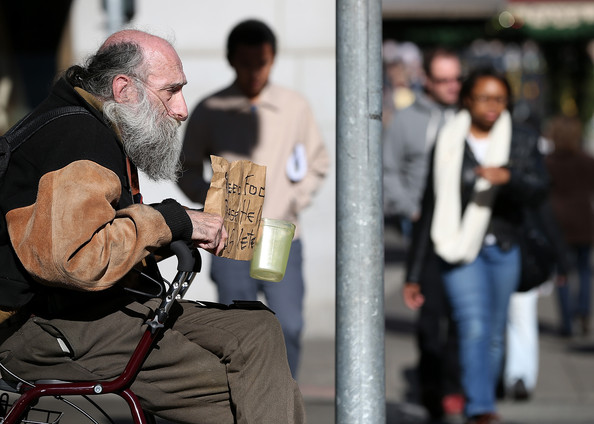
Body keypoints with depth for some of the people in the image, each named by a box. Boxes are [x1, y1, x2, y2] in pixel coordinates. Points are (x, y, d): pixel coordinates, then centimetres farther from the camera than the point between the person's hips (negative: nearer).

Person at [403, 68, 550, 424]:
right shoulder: (448, 144, 0)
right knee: (474, 328, -18)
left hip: (504, 250, 3)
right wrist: (414, 274, 2)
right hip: (460, 250, -3)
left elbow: (539, 191, -9)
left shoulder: (523, 142, 5)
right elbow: (431, 210, 3)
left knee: (495, 334, 7)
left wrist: (507, 177, -30)